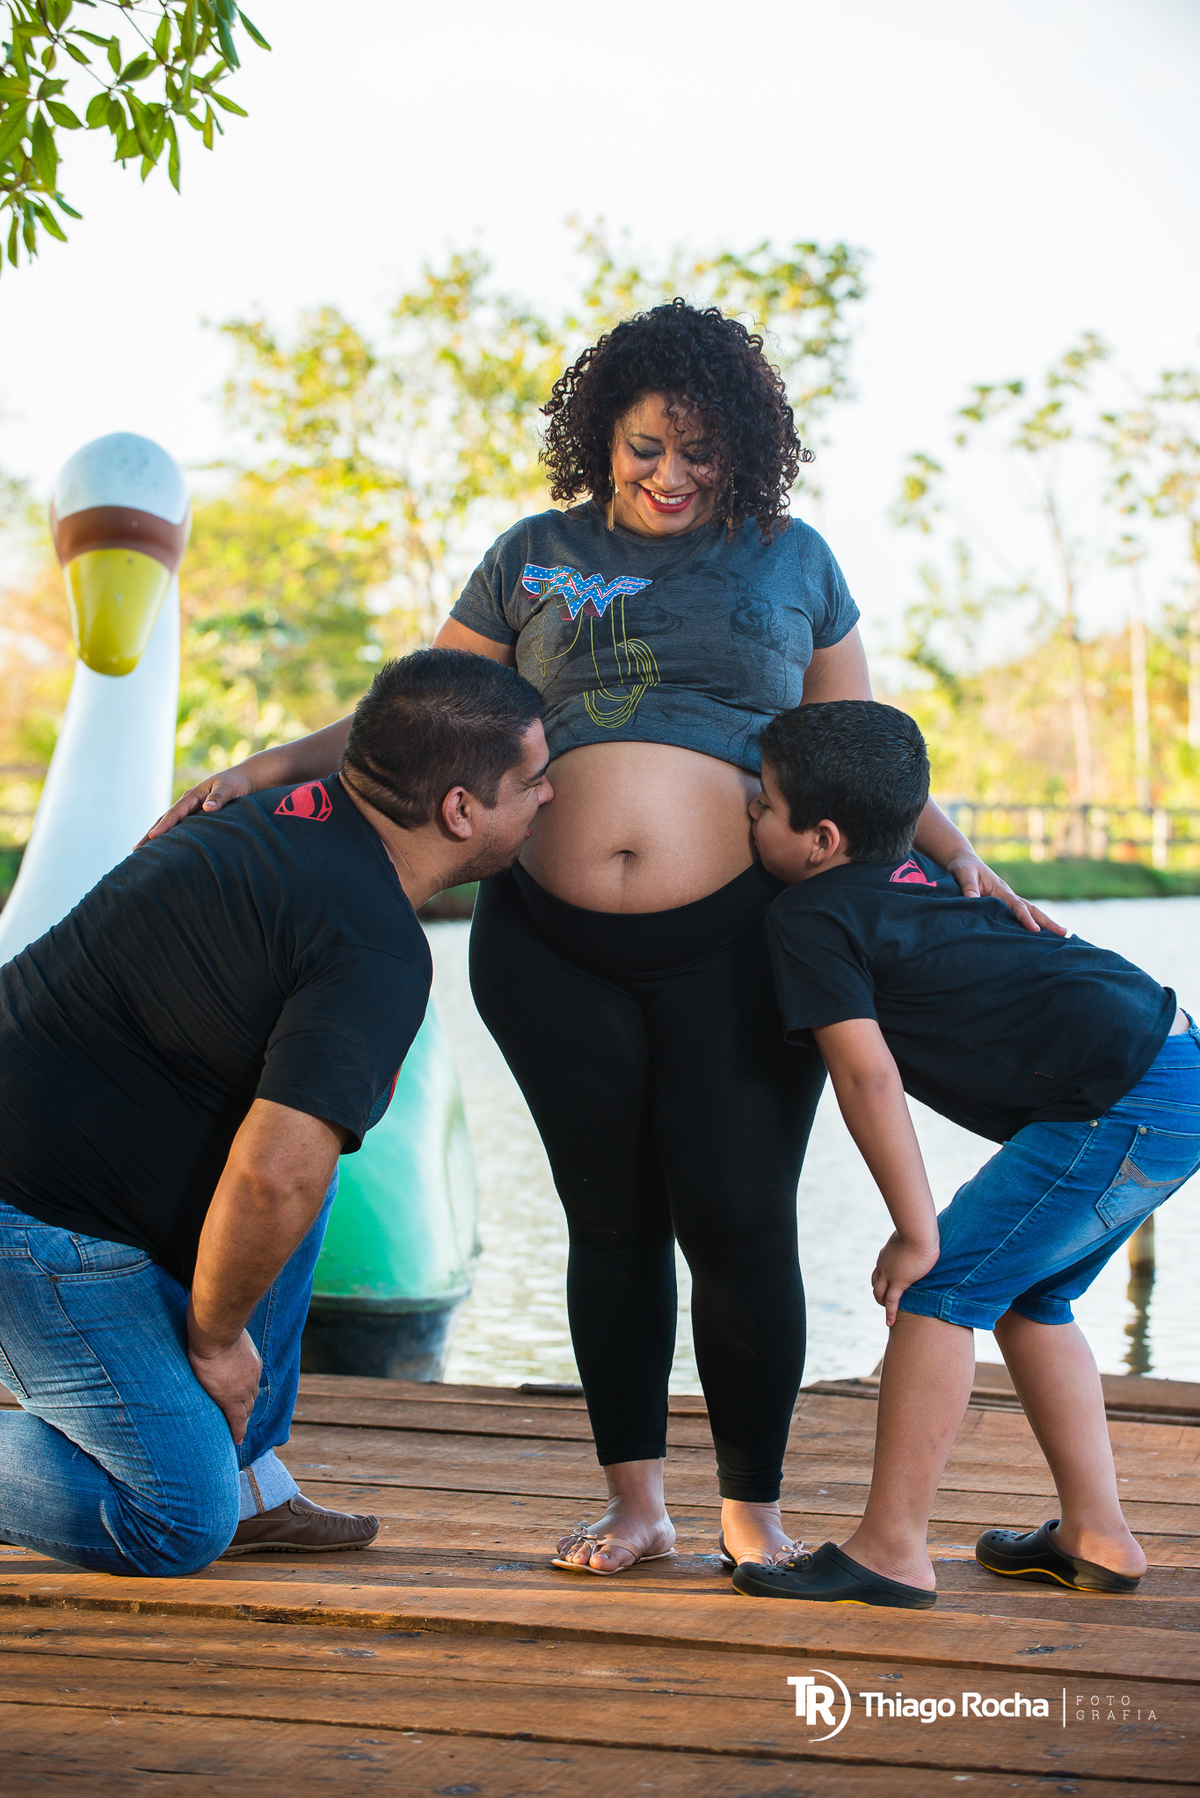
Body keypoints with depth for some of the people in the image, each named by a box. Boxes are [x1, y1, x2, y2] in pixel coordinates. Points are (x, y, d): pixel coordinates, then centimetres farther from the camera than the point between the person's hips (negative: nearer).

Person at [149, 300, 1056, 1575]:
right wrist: (270, 767, 3)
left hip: (733, 944, -1)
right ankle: (634, 1501, 21)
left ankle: (753, 1507, 16)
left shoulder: (790, 559, 10)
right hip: (551, 948, 1)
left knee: (735, 1221, -2)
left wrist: (954, 859, 5)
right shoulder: (537, 558, 11)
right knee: (611, 1221, 8)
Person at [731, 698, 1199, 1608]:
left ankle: (892, 1551, -1)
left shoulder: (811, 916, -7)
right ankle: (1096, 1536, 22)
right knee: (1025, 1298, 18)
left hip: (1126, 1105, -10)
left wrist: (917, 1232, -10)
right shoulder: (916, 872, 17)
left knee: (943, 1287, -6)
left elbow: (868, 1073, -13)